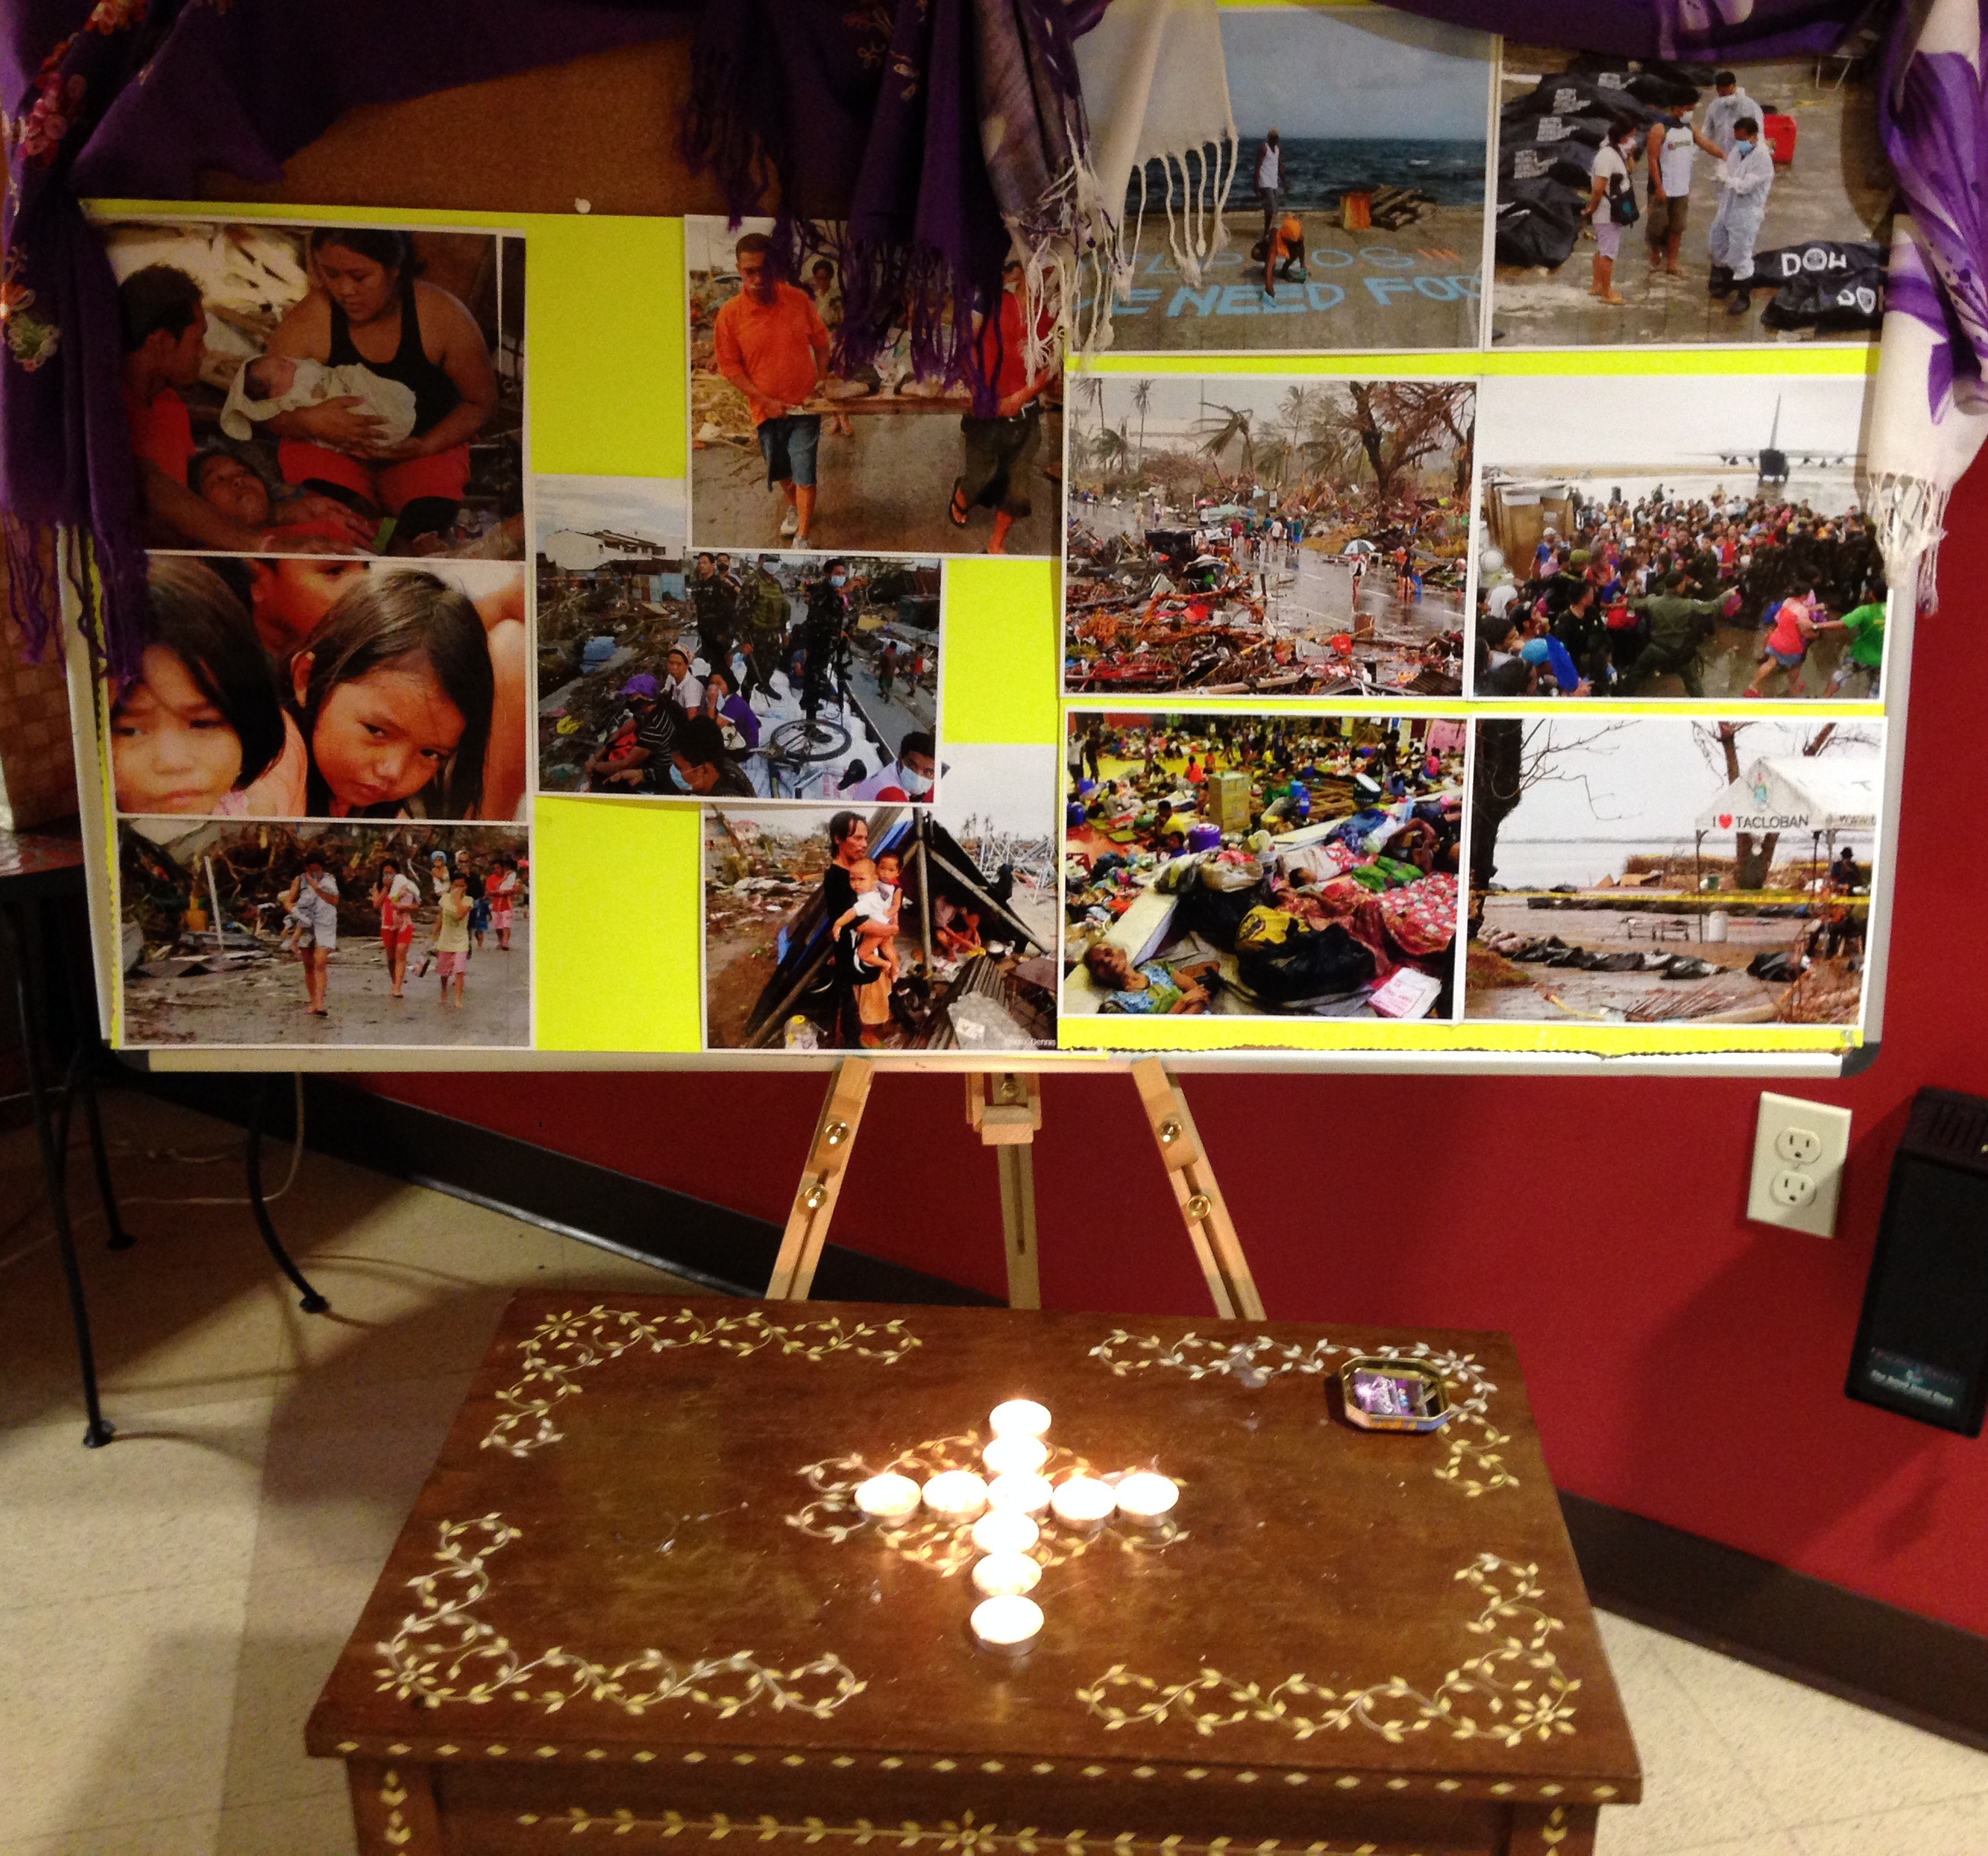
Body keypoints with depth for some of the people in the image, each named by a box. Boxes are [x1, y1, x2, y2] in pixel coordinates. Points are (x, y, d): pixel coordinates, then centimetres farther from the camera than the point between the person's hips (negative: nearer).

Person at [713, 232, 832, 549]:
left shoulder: (799, 300, -9)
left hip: (804, 404, -1)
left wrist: (822, 379, -8)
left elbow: (820, 340, 5)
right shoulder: (730, 315, -13)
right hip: (767, 409, 1)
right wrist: (766, 401, -14)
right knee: (779, 470, 20)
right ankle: (793, 508, 48)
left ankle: (803, 536, 1)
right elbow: (730, 367, -8)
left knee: (804, 471, -6)